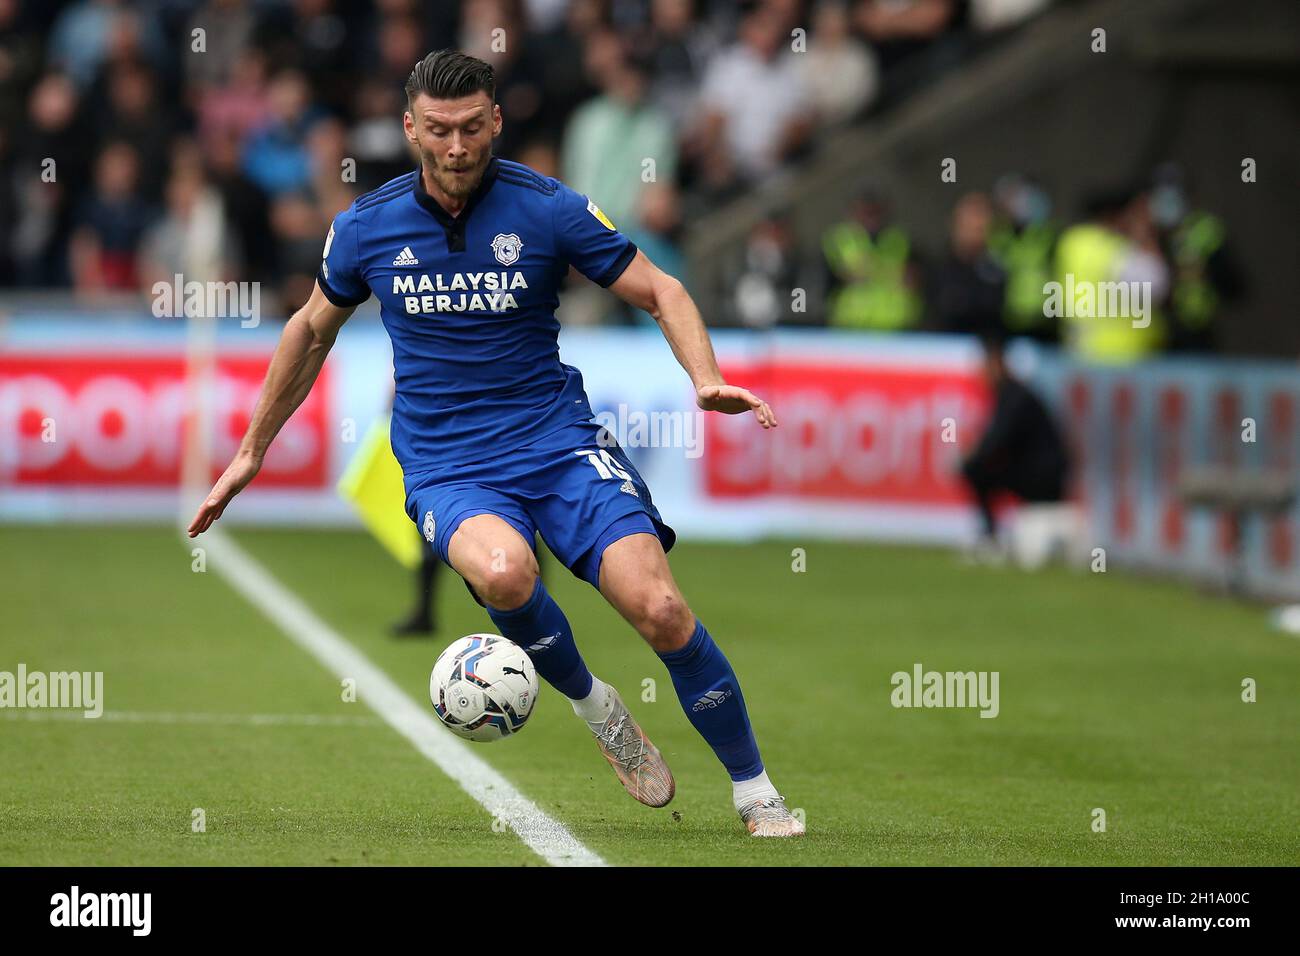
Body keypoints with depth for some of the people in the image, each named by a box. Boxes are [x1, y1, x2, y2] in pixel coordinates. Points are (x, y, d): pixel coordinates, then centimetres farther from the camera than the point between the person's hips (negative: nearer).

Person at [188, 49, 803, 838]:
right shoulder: (366, 227, 1)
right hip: (447, 468, 0)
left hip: (558, 441, 0)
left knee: (661, 611, -20)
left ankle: (758, 796, -1)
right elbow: (313, 329, 19)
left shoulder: (549, 208, -5)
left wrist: (707, 379, -18)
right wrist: (251, 452, 24)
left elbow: (661, 291, 1)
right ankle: (591, 702, -5)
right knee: (504, 571, -36)